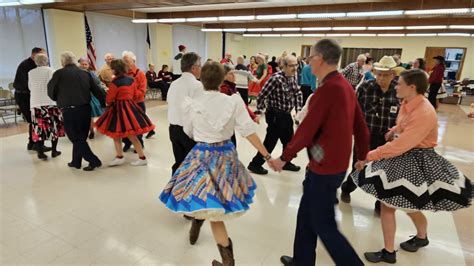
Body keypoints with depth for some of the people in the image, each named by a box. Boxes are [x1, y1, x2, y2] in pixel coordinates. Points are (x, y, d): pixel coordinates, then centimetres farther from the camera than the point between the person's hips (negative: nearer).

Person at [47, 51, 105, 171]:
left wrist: (60, 100, 25)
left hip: (70, 111, -5)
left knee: (76, 138, 4)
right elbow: (97, 91, 5)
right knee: (81, 137, 16)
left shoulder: (59, 73, -3)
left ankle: (94, 161, -2)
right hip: (86, 109, 5)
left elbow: (51, 92, 6)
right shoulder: (85, 73, 7)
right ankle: (76, 161, 27)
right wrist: (105, 104, 12)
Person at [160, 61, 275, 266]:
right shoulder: (234, 102, -8)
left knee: (211, 206, 5)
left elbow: (188, 132, 7)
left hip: (201, 156, -1)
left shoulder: (192, 103, -7)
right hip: (226, 155, 2)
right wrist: (268, 156, -5)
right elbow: (249, 132, -10)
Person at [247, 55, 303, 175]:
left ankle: (286, 162, 39)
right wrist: (258, 112, -15)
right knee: (270, 141, -2)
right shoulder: (276, 78, -21)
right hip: (276, 115, -8)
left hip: (286, 114, 8)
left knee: (289, 140, 19)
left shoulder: (293, 77, 5)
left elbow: (298, 93, 18)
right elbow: (262, 95, -20)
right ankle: (255, 164, 12)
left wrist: (298, 108, 11)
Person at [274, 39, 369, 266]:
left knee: (324, 225, 5)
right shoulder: (345, 85, 8)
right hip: (336, 163, 10)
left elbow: (308, 128, -21)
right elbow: (360, 125, 13)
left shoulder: (328, 88, -20)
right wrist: (362, 155, 23)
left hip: (325, 167, -9)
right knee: (306, 215, 19)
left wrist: (285, 157, -10)